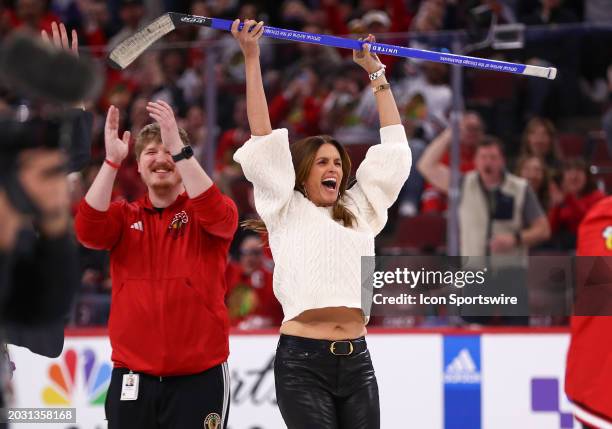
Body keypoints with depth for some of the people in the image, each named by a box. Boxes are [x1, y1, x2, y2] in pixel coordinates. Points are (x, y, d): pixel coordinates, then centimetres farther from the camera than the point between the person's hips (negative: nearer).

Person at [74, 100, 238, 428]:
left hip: (198, 377, -2)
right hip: (131, 376, 2)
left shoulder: (203, 212, 4)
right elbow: (89, 231, -11)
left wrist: (178, 146, -27)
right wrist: (112, 160, -20)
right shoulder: (124, 216, 10)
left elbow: (218, 216, -20)